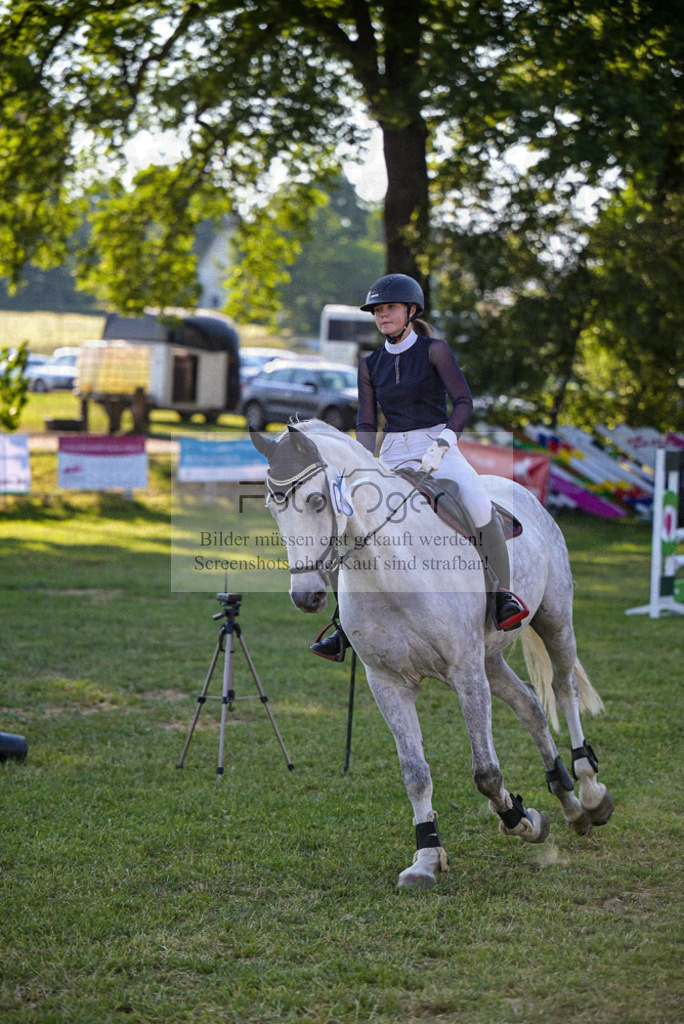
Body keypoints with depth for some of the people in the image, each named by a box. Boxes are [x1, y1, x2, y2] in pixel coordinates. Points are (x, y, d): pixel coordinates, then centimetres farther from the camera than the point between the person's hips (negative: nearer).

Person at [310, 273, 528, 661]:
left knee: (479, 506, -32)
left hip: (439, 445, -4)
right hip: (393, 454, 5)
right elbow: (366, 422, 13)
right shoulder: (371, 364, 10)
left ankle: (505, 592, -19)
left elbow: (464, 402, -8)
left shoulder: (435, 350, -3)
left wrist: (442, 443, -21)